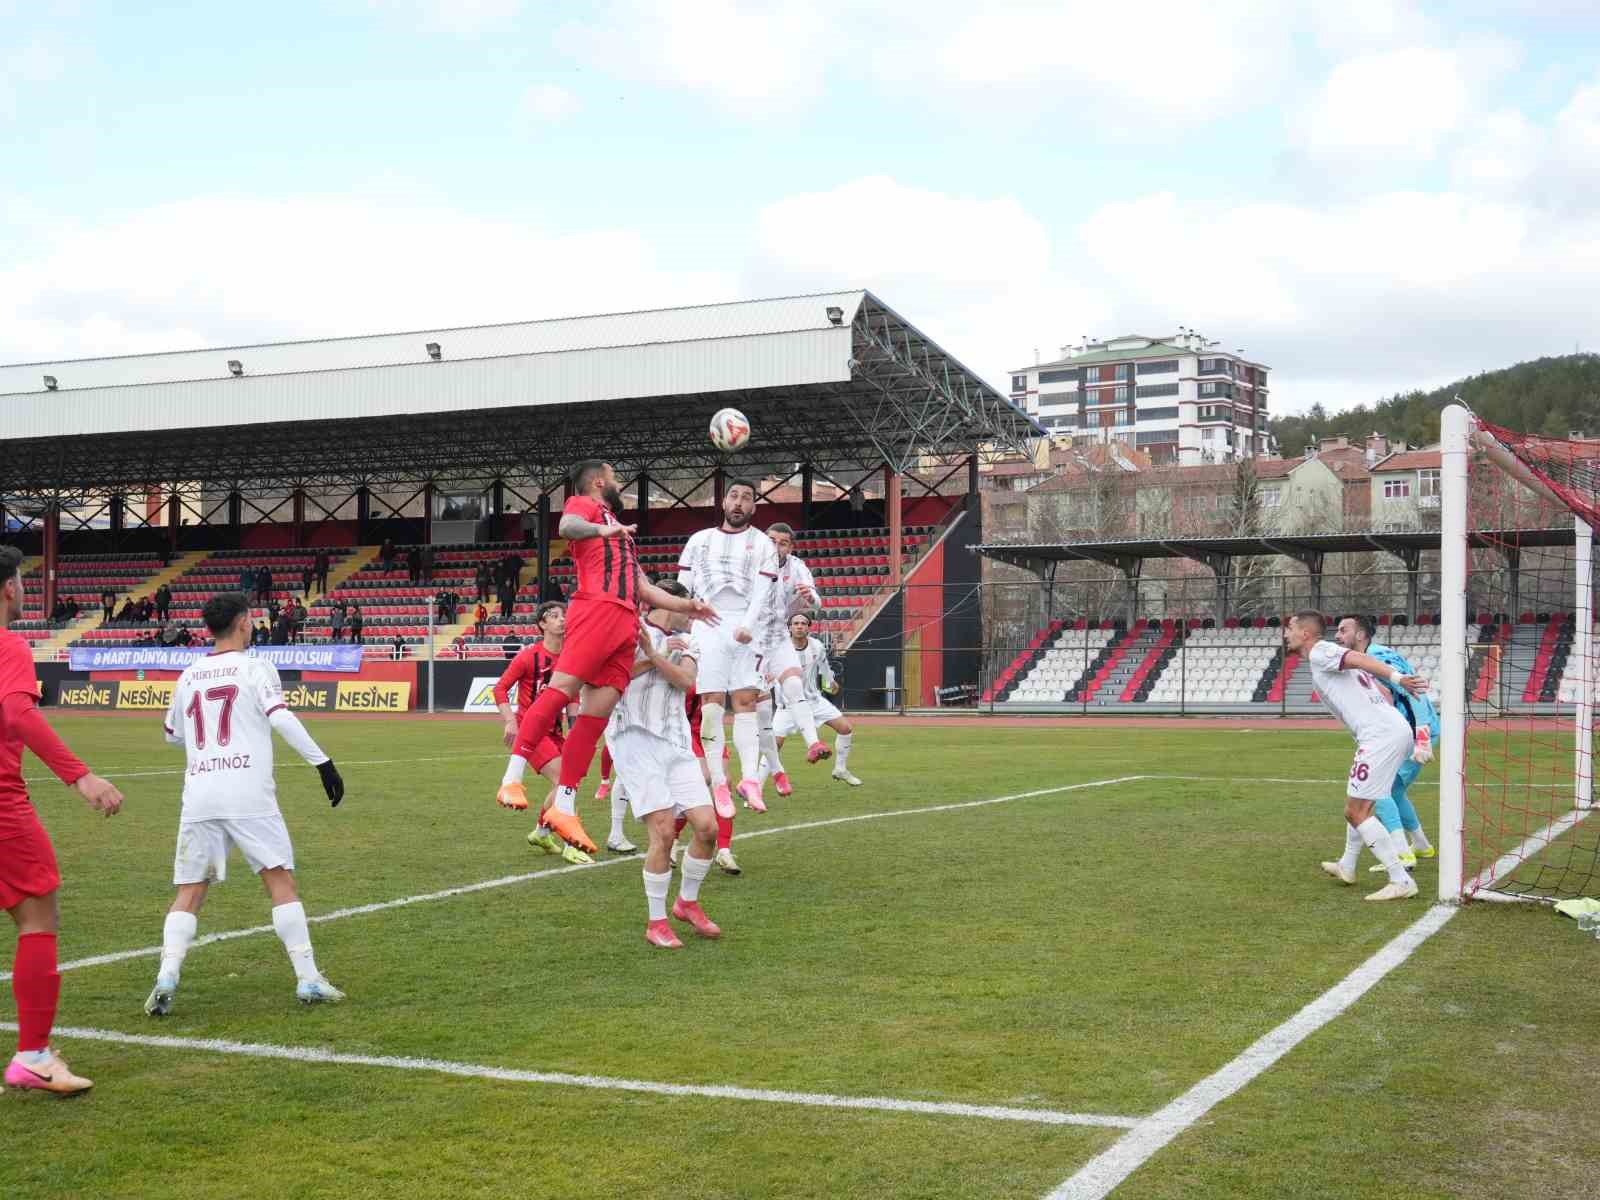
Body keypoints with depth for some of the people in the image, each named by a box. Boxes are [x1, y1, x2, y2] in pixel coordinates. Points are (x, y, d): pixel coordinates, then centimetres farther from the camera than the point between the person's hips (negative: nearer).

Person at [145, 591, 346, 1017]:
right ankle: (308, 979, -1)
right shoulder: (256, 668, 3)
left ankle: (166, 977, -11)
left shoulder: (189, 675, 17)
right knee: (281, 881, 2)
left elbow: (172, 733, 30)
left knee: (189, 893, 7)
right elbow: (281, 718, -12)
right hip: (248, 795, -4)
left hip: (198, 796, 4)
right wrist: (323, 762, -12)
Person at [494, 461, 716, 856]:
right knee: (562, 688, -21)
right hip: (596, 609, -7)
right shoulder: (584, 505, 12)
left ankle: (564, 807, -5)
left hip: (627, 623, 7)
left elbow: (643, 588, 38)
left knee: (597, 714, -2)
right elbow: (567, 527, -13)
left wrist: (686, 606, 36)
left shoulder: (621, 532, 35)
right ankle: (513, 775, -25)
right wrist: (601, 529, -27)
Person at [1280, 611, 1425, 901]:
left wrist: (1397, 678, -34)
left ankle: (1401, 881, -9)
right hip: (1397, 729, 10)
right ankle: (1346, 867, 41)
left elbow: (1360, 659, -20)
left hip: (1380, 735, -10)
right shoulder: (1335, 656, 26)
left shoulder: (1319, 652, -1)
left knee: (1356, 812, -7)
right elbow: (1384, 694, 25)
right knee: (1357, 805, 26)